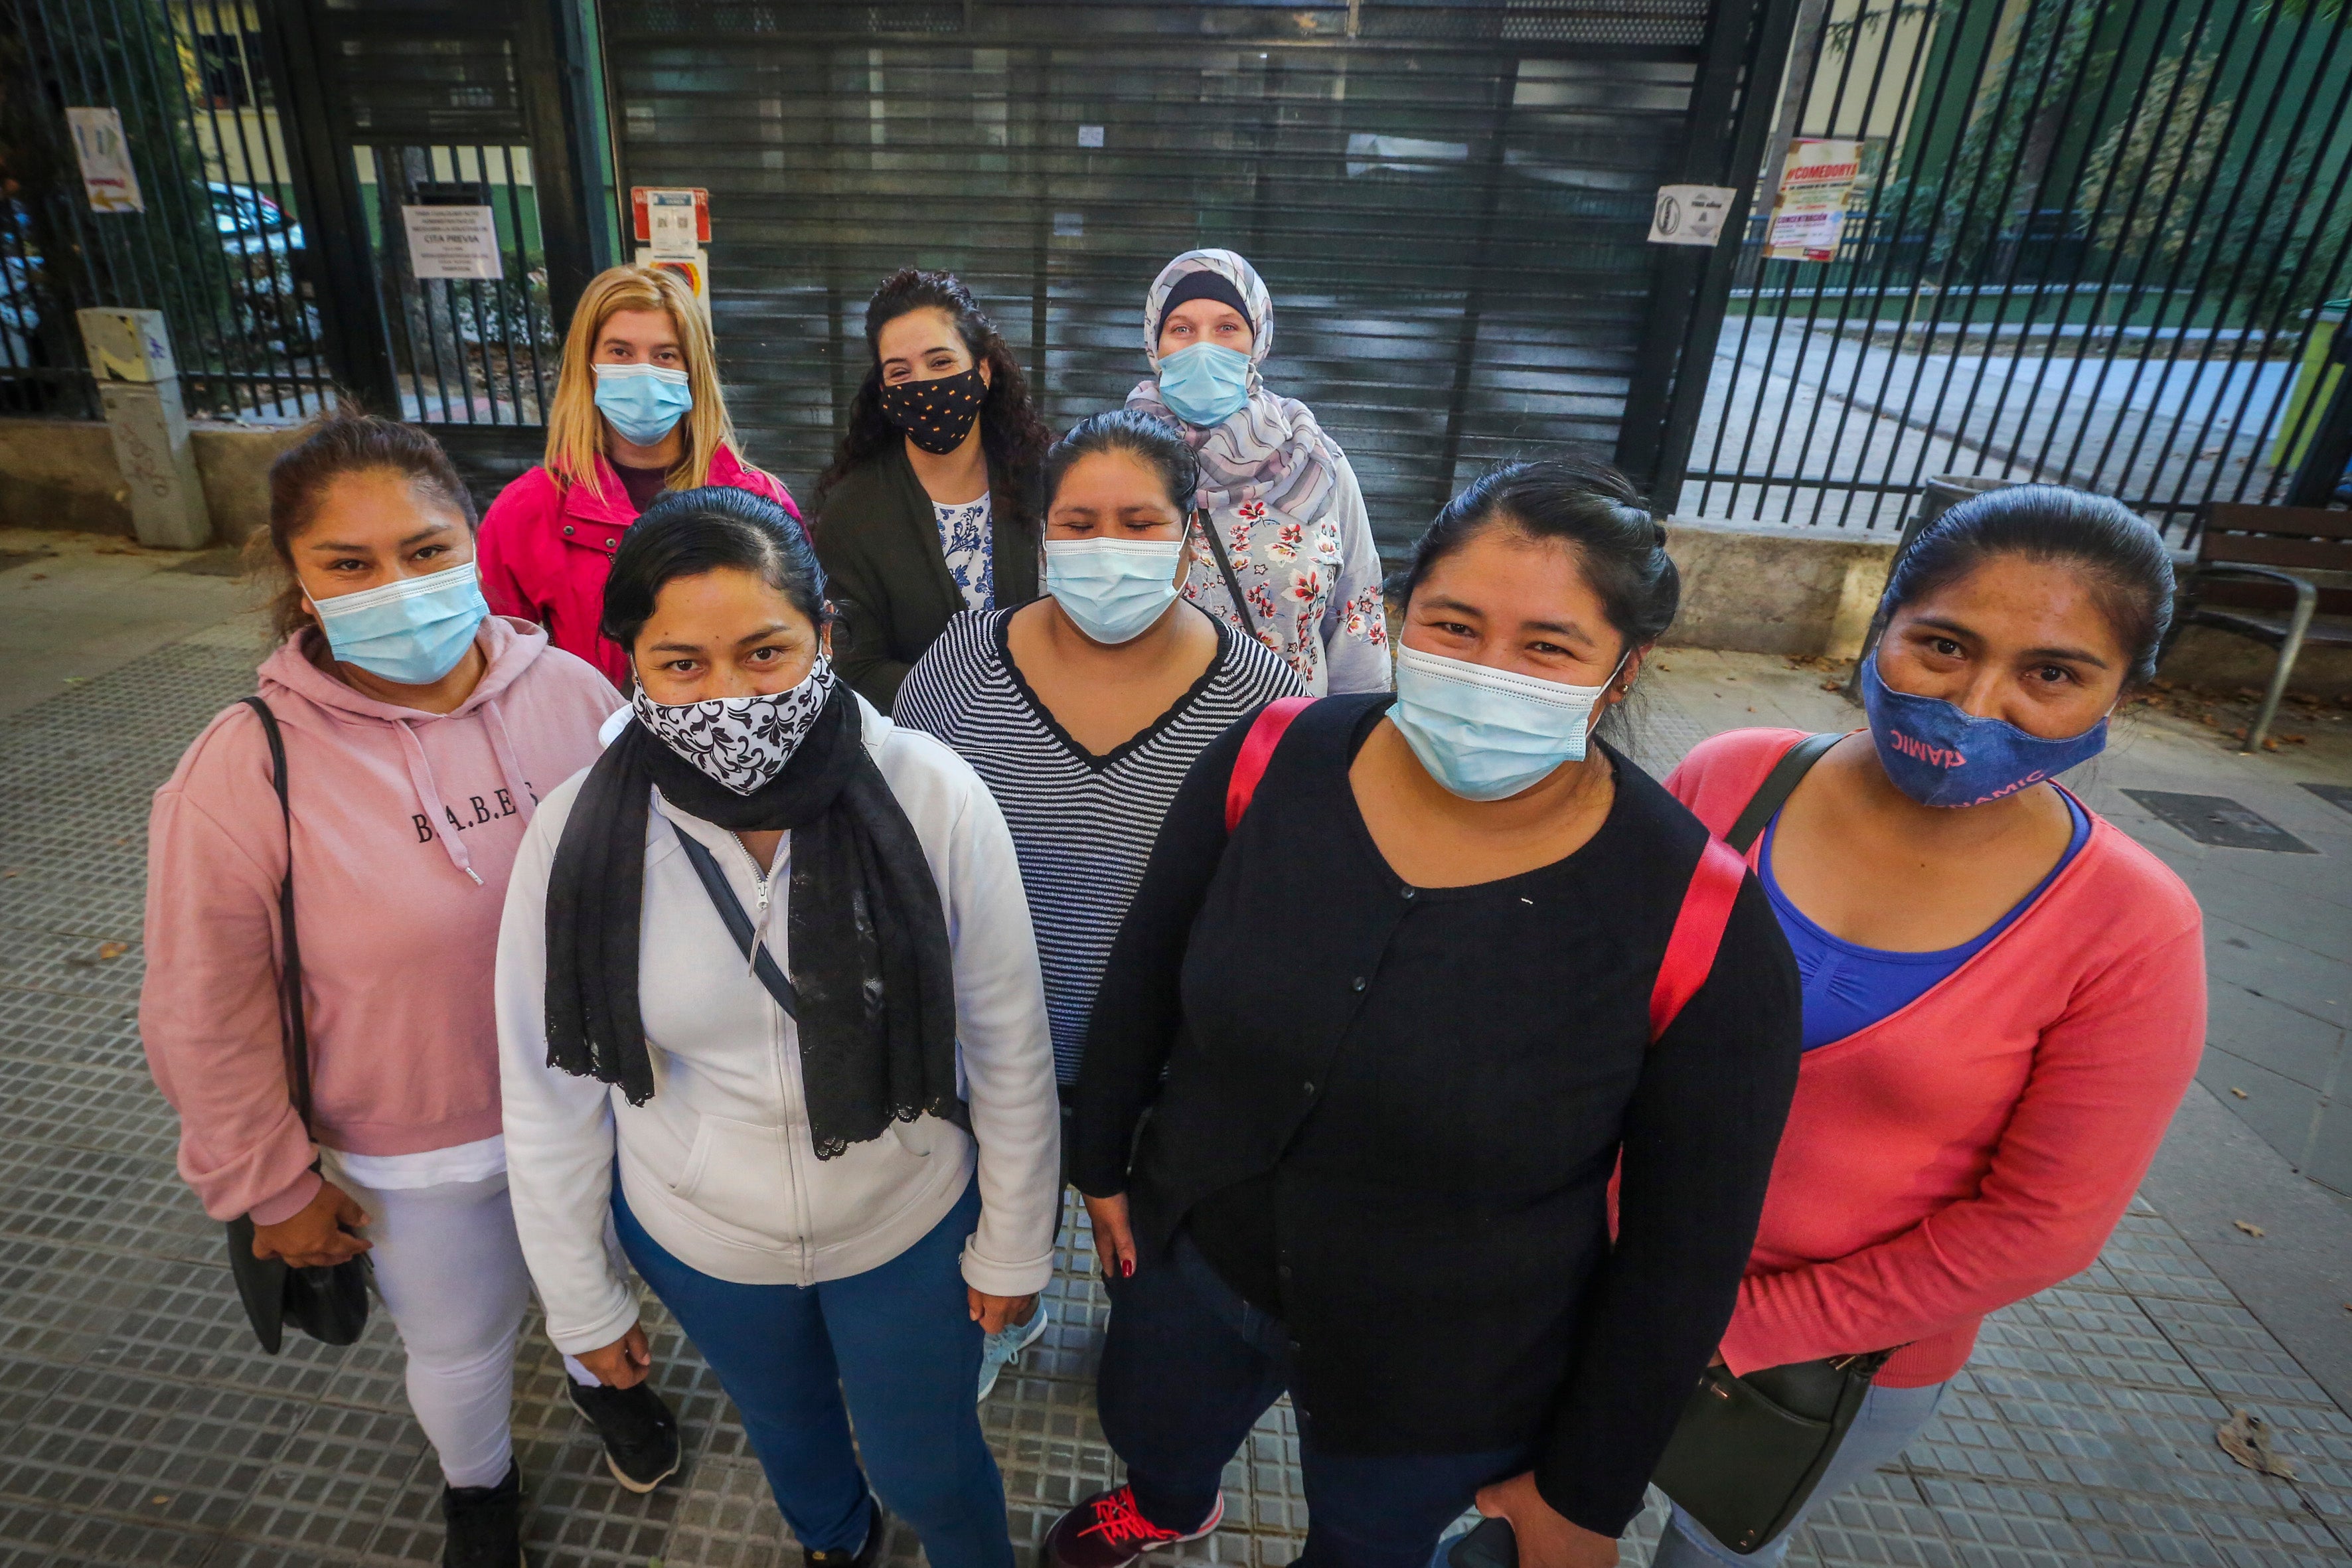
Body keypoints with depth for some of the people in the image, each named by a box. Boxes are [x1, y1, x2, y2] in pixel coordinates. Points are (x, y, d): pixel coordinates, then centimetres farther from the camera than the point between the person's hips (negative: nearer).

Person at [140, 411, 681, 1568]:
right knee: (461, 1345, 24)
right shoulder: (244, 772, -22)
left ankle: (600, 1375, 63)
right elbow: (209, 1023, -11)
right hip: (418, 1152, -1)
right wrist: (270, 1187, -3)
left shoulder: (570, 691, -16)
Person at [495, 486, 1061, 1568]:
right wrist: (580, 1302, 2)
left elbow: (1009, 1044, -15)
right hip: (696, 1240, 3)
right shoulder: (578, 835, -21)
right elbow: (550, 1092, -8)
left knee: (929, 1469, 21)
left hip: (911, 1228, -2)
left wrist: (1014, 1243, -4)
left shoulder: (931, 797, -27)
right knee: (785, 1429, 32)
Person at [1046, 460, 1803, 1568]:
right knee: (1145, 1428, 32)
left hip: (1442, 1386, -2)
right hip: (1189, 1261, 3)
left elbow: (1685, 1248, -13)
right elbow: (1144, 976, -4)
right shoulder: (1270, 766, -21)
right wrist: (1102, 1164, 7)